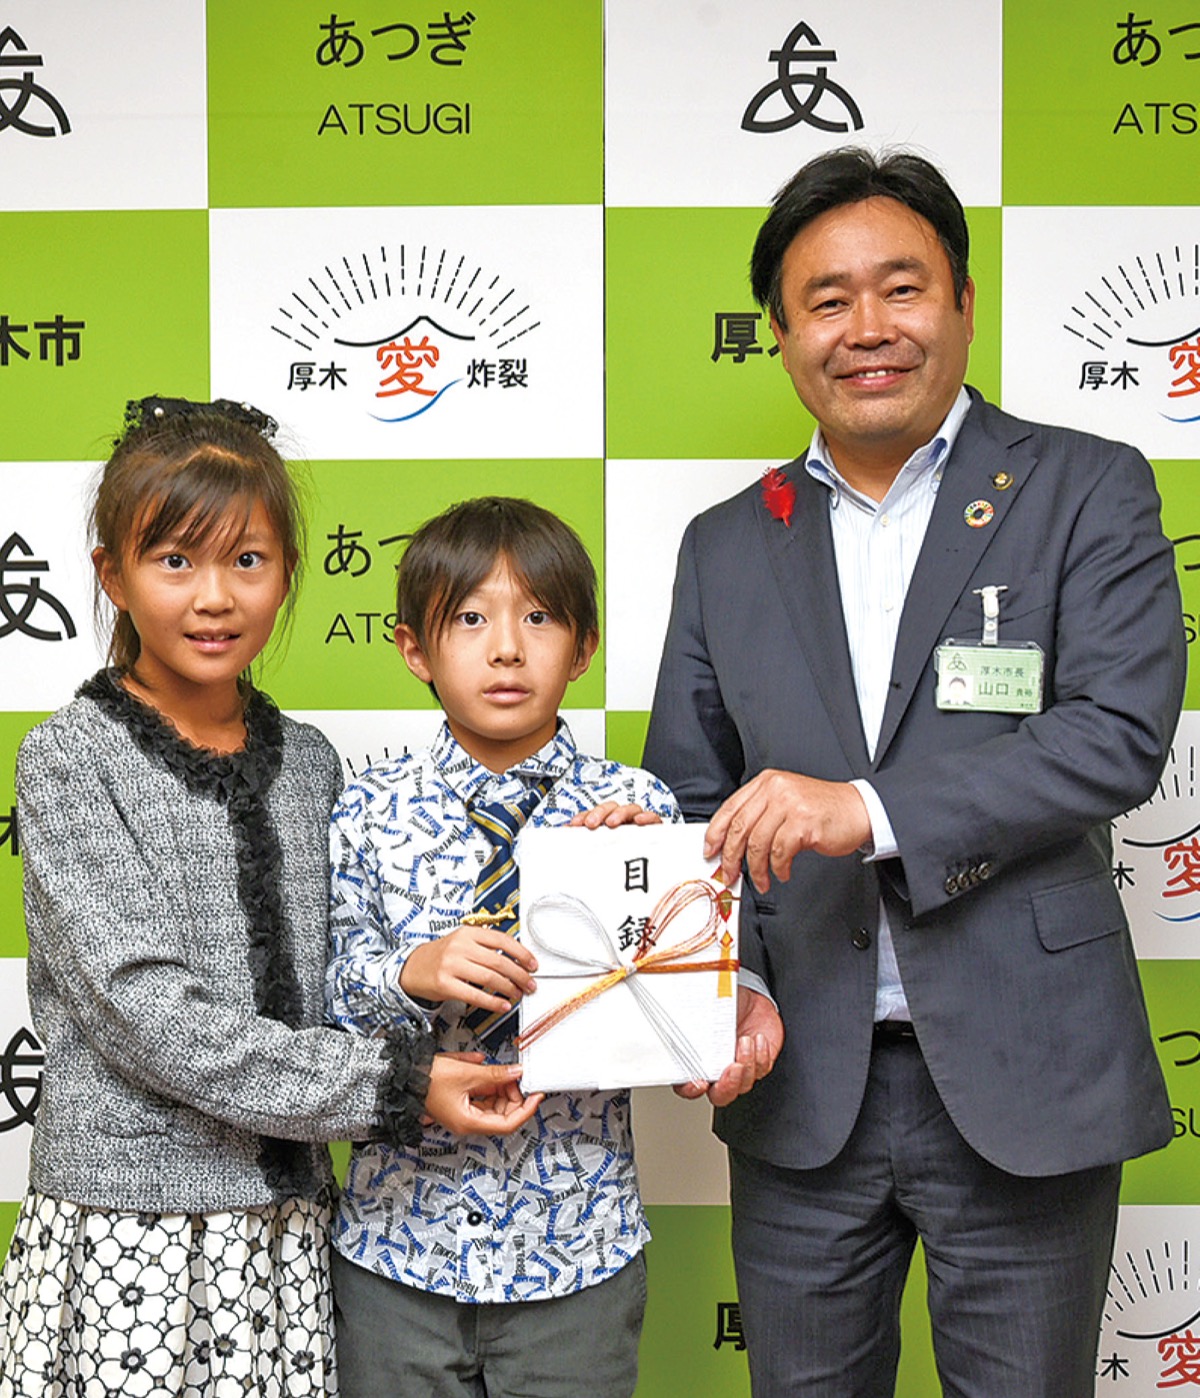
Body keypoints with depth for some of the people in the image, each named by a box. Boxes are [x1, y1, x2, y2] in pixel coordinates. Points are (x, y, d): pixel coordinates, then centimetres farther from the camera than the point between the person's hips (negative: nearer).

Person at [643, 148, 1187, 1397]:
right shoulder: (726, 546, 9)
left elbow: (1121, 732, -13)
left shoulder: (1086, 489, 0)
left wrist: (872, 811, -22)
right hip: (802, 1085, 3)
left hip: (1021, 1077, -2)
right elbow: (687, 800, 9)